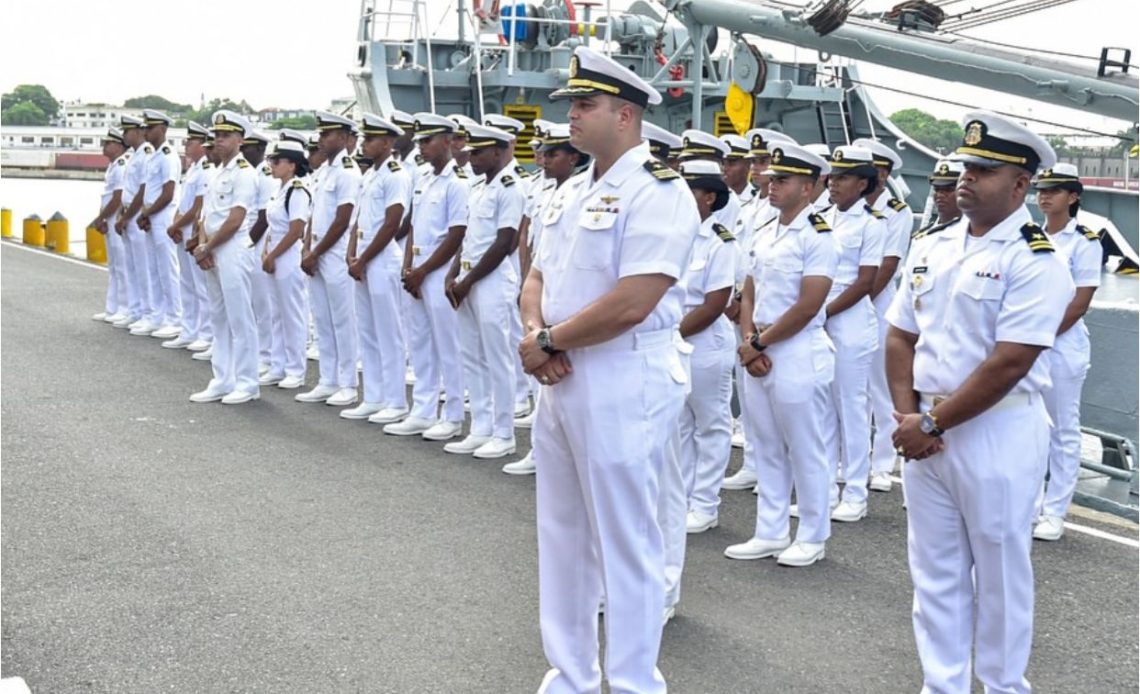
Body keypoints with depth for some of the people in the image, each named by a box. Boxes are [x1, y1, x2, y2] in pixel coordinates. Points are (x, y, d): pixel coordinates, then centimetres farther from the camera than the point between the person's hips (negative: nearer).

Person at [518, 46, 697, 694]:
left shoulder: (657, 190, -14)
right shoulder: (572, 191, 14)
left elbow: (632, 303, -23)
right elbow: (539, 276, 15)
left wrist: (547, 341, -13)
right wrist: (534, 333, -6)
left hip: (625, 385, -9)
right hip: (561, 381, 9)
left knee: (626, 543, 1)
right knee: (562, 536, 17)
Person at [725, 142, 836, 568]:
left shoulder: (818, 236, -11)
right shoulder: (763, 235, 13)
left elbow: (807, 307, -17)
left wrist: (759, 343, -12)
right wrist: (748, 341, -3)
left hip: (798, 354, -8)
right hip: (757, 356, 8)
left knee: (805, 451, 2)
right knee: (766, 450, 13)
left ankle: (812, 537, 14)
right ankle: (770, 534, 22)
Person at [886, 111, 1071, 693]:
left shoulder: (1036, 261, -13)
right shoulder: (932, 249, 9)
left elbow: (1009, 364, -19)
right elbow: (901, 336, 10)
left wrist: (932, 424, -15)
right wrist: (907, 416, -4)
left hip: (997, 435, -6)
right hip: (925, 432, 6)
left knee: (999, 575, 9)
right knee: (935, 571, 14)